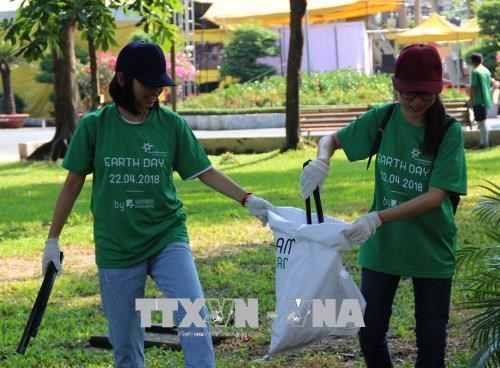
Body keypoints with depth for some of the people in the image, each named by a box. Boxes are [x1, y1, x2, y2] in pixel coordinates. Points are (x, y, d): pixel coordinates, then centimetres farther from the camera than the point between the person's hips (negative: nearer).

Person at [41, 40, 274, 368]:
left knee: (193, 317, -18)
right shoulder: (94, 126, -4)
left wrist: (246, 199, -8)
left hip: (168, 239, 0)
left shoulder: (171, 124, -2)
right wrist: (53, 239, 7)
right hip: (116, 249, 0)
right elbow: (74, 183, 4)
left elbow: (205, 172, 4)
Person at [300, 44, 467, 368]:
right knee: (371, 333, 8)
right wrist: (321, 161, -15)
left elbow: (436, 196, -20)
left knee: (432, 341, 5)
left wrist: (379, 217, -31)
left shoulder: (449, 131, -13)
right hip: (382, 244, 3)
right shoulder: (383, 118, -5)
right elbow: (331, 139, 9)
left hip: (431, 248, -3)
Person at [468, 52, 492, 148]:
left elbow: (473, 87, -17)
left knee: (481, 122, -4)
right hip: (486, 100, 8)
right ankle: (483, 142, 26)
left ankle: (484, 143, -2)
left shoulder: (475, 72, -15)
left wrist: (470, 99, -8)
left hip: (478, 101, -8)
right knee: (483, 121, 19)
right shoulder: (487, 71, 10)